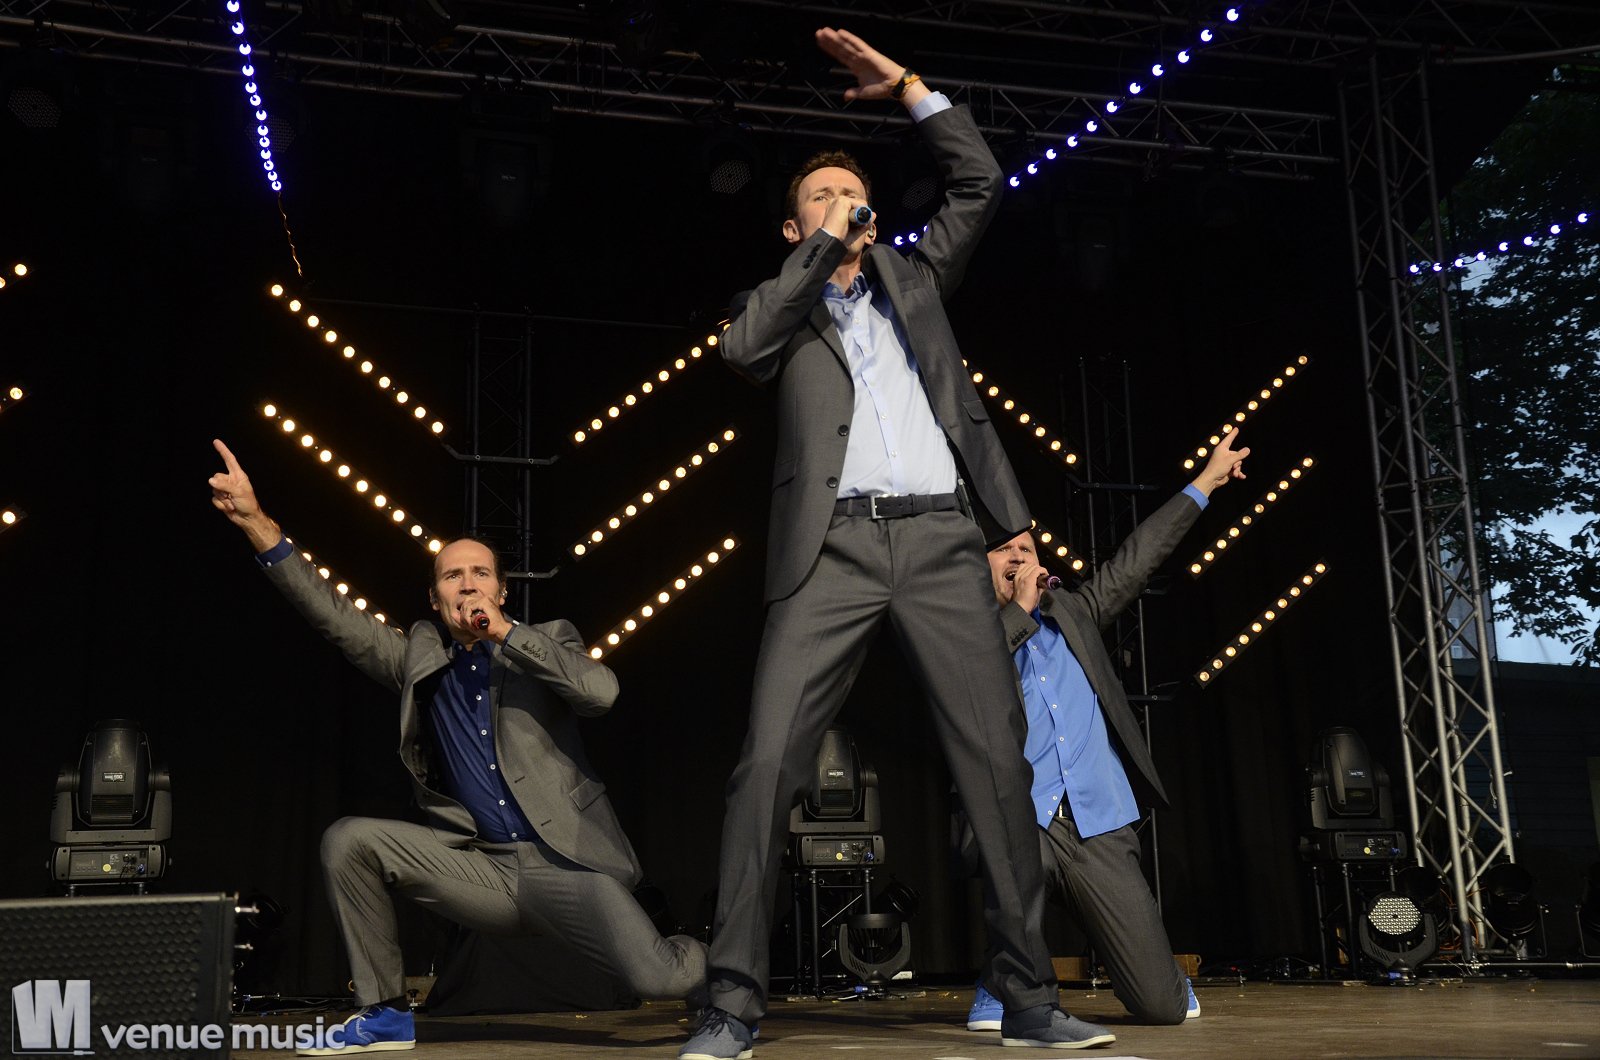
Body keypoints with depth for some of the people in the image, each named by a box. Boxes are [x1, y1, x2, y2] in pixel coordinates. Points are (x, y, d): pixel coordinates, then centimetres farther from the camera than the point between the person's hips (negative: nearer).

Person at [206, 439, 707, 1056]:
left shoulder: (546, 641, 5)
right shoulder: (418, 657, 11)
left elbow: (602, 693, -15)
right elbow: (333, 615, 1)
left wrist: (507, 633, -15)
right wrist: (256, 522, -9)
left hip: (567, 866, -3)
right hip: (486, 871, 3)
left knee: (657, 981, -22)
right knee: (348, 841, -11)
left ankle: (701, 959, 17)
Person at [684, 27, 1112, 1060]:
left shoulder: (913, 275, 25)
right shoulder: (780, 303, 19)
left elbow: (982, 183, 19)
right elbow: (744, 346, -4)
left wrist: (905, 83, 18)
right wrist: (824, 246, 1)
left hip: (942, 541, 2)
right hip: (835, 548, -2)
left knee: (999, 761, -2)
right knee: (769, 760, -12)